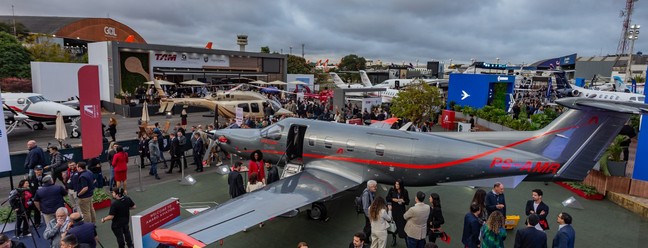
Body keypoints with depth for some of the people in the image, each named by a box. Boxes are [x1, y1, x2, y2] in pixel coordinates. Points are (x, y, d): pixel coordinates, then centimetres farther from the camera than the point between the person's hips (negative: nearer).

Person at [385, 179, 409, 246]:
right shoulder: (392, 190, -3)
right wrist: (393, 199, -15)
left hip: (402, 210, -1)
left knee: (403, 224, -6)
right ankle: (394, 239, 24)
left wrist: (403, 201, -17)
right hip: (394, 209, 1)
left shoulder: (405, 191, -3)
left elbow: (407, 202, 2)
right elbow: (387, 198, 1)